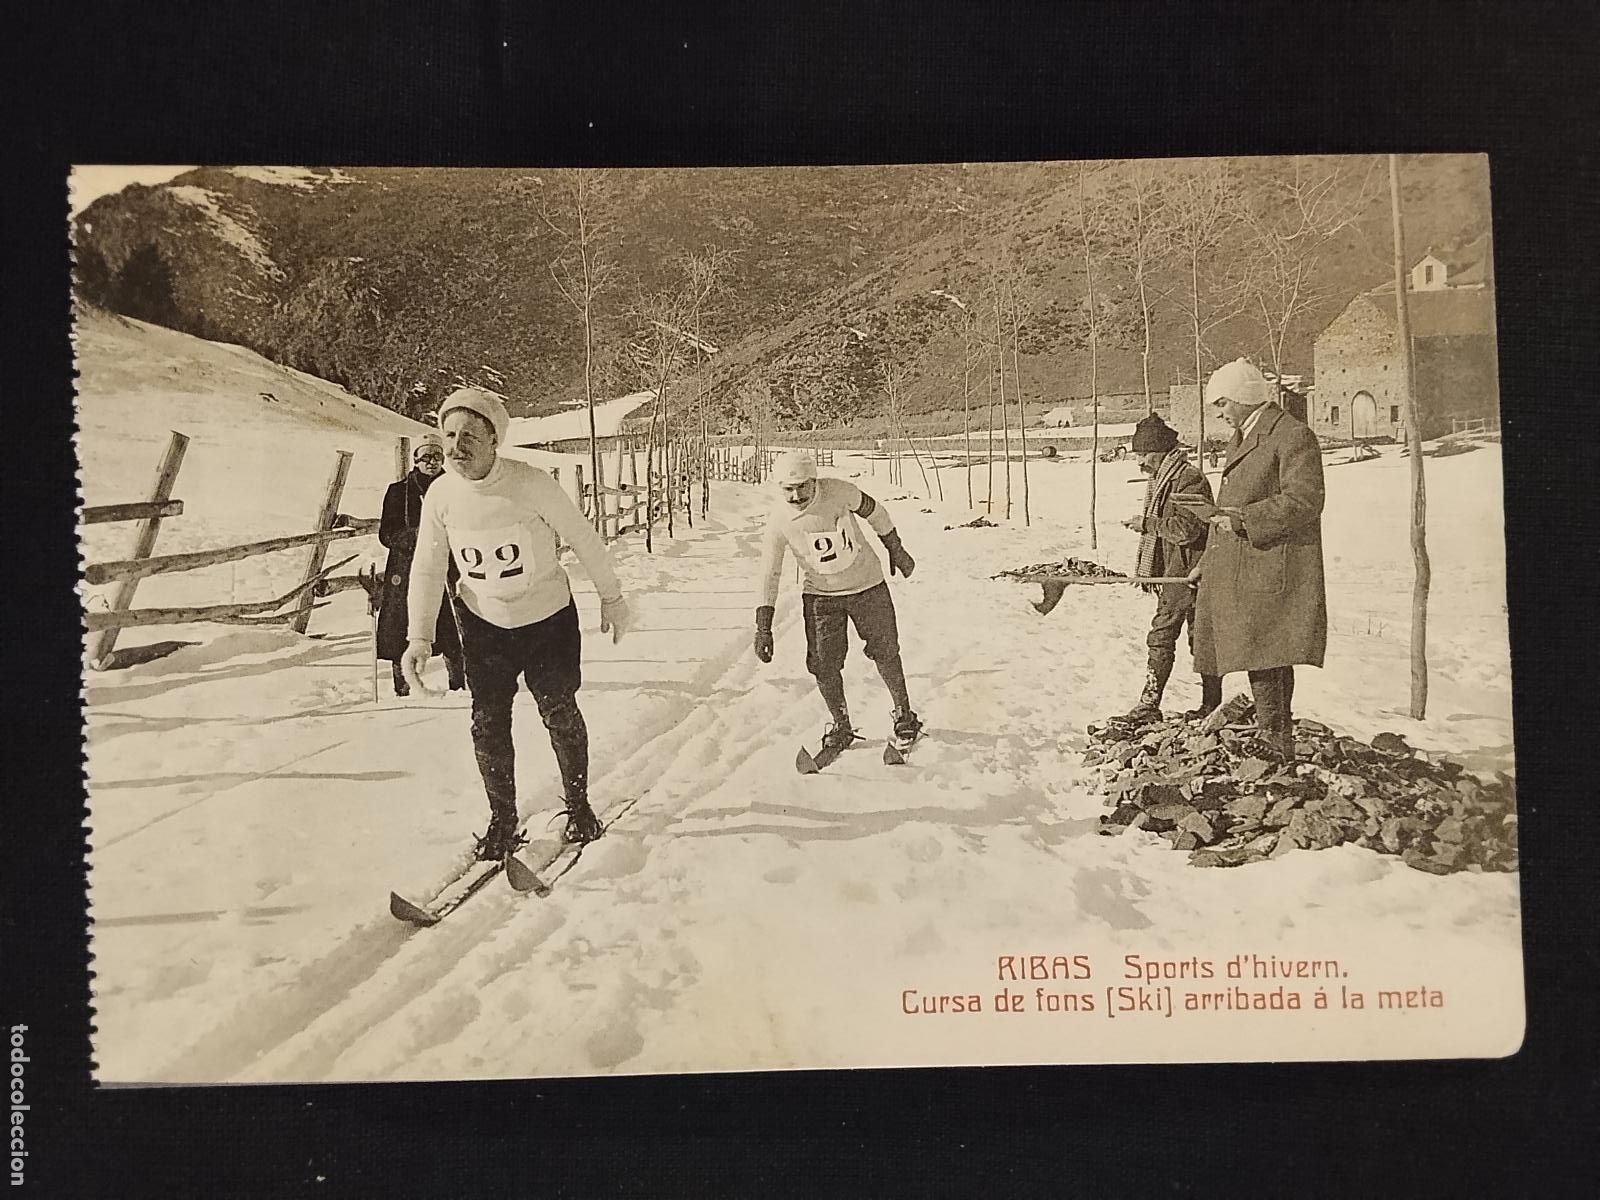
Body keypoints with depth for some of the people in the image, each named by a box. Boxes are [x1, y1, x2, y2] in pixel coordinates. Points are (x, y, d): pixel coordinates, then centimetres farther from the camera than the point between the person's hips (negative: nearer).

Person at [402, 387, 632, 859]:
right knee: (488, 723, 1)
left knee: (559, 714, 6)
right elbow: (427, 568, -2)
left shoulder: (532, 484, -24)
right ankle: (502, 820, 19)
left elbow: (583, 540, -11)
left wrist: (611, 597, -1)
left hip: (548, 617, -3)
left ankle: (578, 806, 28)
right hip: (484, 624, 3)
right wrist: (419, 636, -8)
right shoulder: (440, 495, -13)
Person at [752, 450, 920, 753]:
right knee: (823, 664, -4)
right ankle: (840, 726, 17)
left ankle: (904, 715, 27)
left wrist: (896, 550, 10)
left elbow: (874, 512, -1)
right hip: (820, 594, 1)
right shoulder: (779, 522, -17)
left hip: (867, 584, -1)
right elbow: (768, 575, -10)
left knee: (885, 652, 6)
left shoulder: (839, 492, -21)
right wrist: (763, 628, -13)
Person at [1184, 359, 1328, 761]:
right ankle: (1279, 737, 20)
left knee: (1262, 655, -11)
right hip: (1240, 570, 9)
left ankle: (1272, 737, -5)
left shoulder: (1293, 436, -9)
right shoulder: (1242, 438, 22)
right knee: (1267, 659, 13)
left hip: (1269, 568, -9)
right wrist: (1208, 562, 24)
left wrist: (1244, 518, -20)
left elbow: (1304, 501, -18)